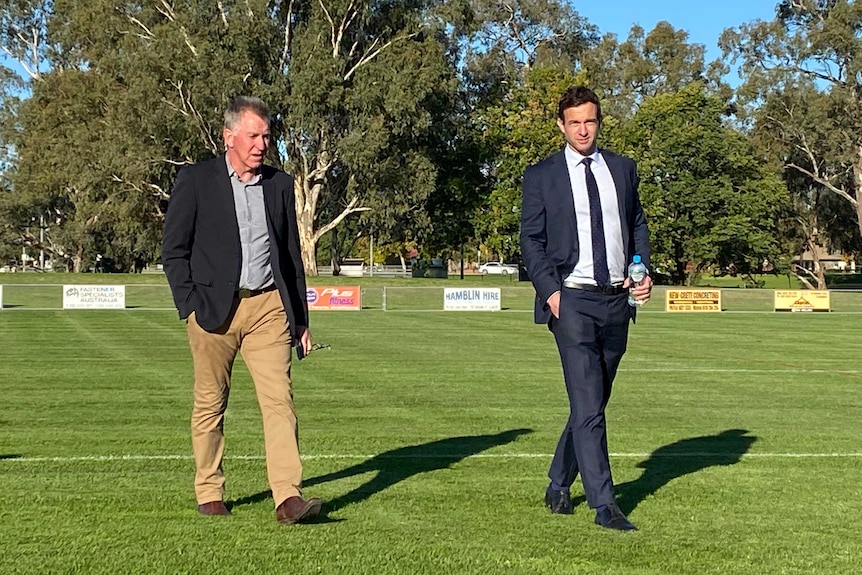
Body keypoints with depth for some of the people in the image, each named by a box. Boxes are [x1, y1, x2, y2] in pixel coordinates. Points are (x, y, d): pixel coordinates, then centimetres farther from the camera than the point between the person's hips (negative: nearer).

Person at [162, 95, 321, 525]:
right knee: (210, 405, 6)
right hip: (213, 308, -2)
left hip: (268, 306, 2)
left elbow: (291, 255, 18)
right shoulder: (195, 181, 2)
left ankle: (288, 497, -13)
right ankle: (209, 493, 20)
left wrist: (301, 319, 15)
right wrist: (191, 307, -9)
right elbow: (173, 251, 1)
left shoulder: (280, 185, 13)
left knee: (279, 399, -9)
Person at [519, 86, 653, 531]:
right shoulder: (541, 176, 2)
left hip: (616, 299, 5)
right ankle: (604, 505, -8)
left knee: (592, 402, 12)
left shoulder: (622, 169, 13)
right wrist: (550, 291, -11)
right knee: (588, 405, -10)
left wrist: (643, 272, 2)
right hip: (571, 300, -4)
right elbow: (530, 240, 1)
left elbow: (638, 226, 19)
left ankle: (558, 486, 28)